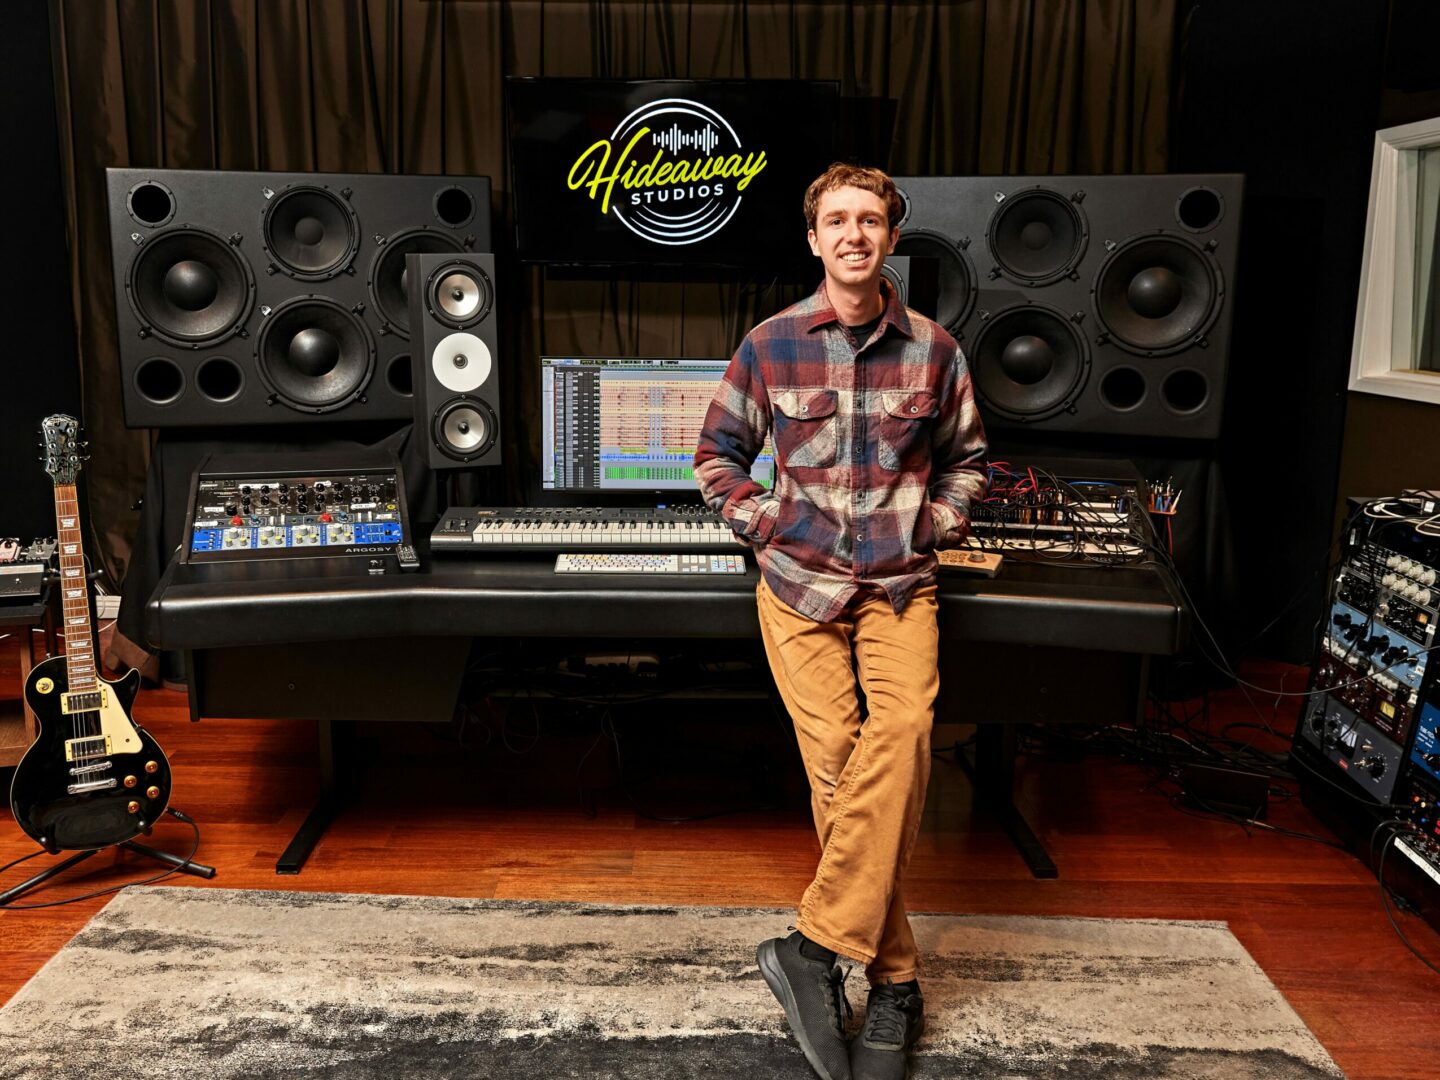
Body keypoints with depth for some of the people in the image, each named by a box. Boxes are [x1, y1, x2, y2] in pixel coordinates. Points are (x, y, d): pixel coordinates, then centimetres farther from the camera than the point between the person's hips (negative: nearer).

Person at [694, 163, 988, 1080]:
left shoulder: (934, 349, 6)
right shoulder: (770, 344, 4)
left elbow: (967, 458, 21)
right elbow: (718, 453, 14)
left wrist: (934, 526, 6)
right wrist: (763, 523, 1)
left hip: (900, 584, 1)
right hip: (800, 583, 0)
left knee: (901, 734, -25)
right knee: (837, 764, -10)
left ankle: (820, 945, -15)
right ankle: (895, 983, 2)